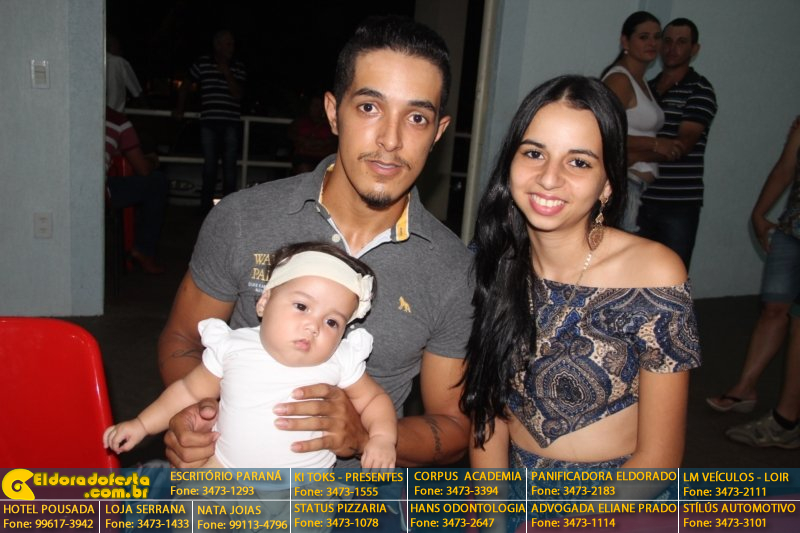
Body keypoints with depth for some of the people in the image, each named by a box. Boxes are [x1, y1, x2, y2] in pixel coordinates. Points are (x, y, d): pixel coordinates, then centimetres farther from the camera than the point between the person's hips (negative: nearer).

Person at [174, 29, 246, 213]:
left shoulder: (238, 68, 5)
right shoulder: (202, 63, 5)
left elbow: (238, 94, -5)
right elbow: (186, 86, 15)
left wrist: (227, 73, -13)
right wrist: (180, 109, 16)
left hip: (231, 123, 0)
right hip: (209, 122, 0)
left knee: (229, 165, 0)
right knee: (209, 165, 4)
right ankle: (206, 203, 13)